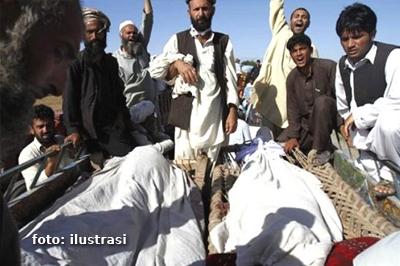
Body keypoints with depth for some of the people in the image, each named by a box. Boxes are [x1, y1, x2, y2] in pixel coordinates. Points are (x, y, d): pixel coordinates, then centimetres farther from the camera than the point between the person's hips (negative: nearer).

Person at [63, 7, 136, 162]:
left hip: (116, 126, 6)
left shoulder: (111, 62, 19)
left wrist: (124, 120, 14)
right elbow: (69, 100, -4)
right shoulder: (76, 63, 0)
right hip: (93, 130, -6)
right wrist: (73, 129, -13)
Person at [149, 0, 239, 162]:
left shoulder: (224, 42, 11)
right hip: (187, 113, 0)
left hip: (215, 113, 1)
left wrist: (233, 110, -4)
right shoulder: (178, 40, 9)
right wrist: (177, 62, -10)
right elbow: (154, 70, 6)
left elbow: (230, 78, 5)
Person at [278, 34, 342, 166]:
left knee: (321, 100, -35)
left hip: (330, 120, -5)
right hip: (306, 124, 5)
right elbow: (293, 108, -1)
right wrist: (294, 136, -10)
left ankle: (323, 149, -21)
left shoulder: (328, 67, -15)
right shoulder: (292, 78, 0)